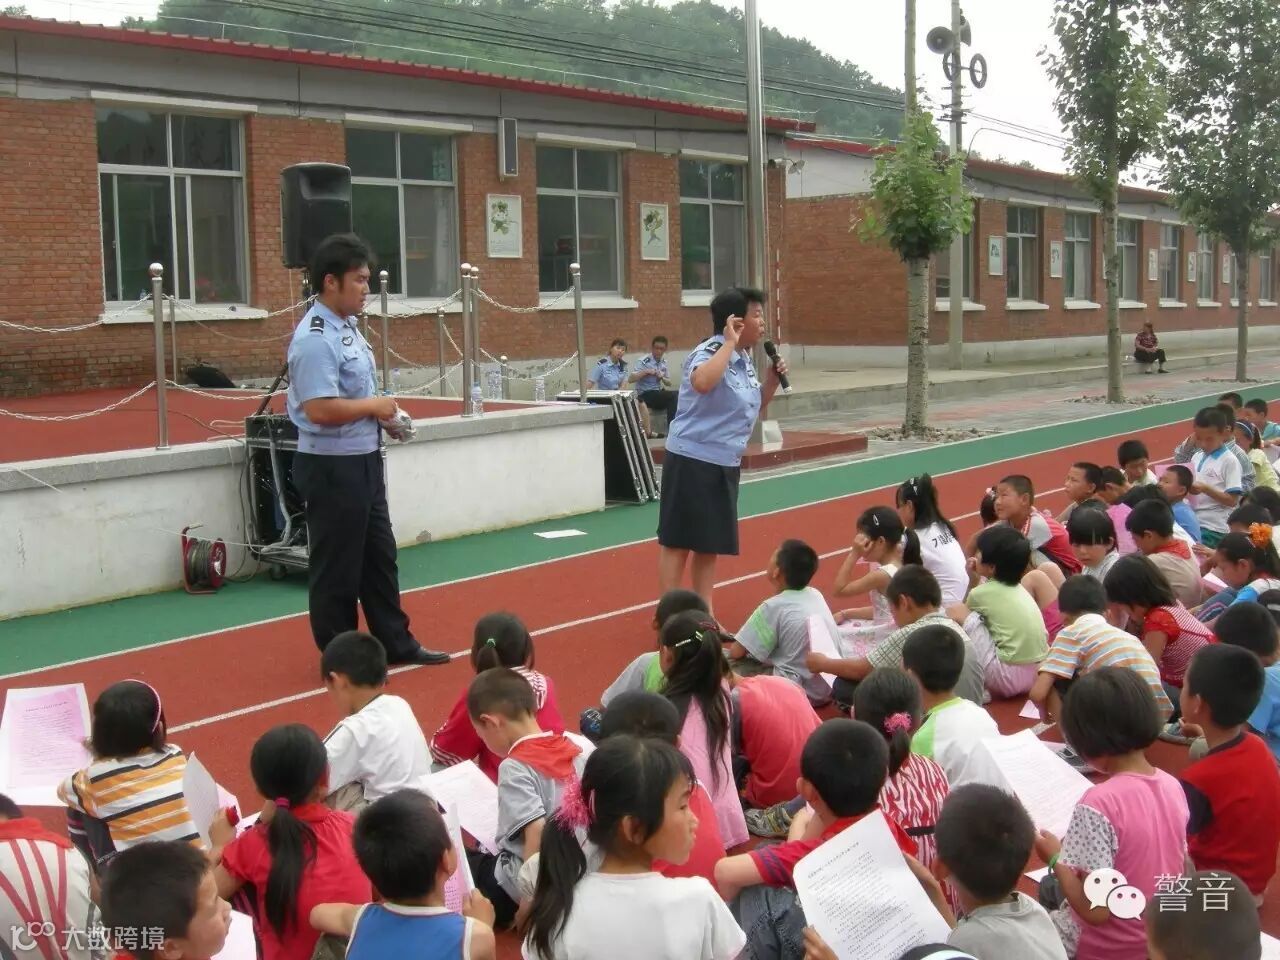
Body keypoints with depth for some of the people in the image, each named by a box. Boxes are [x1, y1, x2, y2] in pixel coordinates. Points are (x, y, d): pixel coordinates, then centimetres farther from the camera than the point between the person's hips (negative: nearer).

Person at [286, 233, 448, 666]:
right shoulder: (316, 339, -21)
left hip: (364, 461, 10)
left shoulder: (348, 327, 10)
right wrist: (374, 406, -16)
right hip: (331, 468, -10)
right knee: (337, 566, 3)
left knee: (380, 556, 18)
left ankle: (395, 642, 30)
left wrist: (383, 414, 3)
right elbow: (319, 408, -29)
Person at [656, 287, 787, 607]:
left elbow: (754, 408, 25)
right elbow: (702, 383, -41)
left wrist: (773, 378, 9)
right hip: (692, 463, -9)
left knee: (710, 544, 14)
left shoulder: (744, 360, 11)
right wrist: (729, 344, -30)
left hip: (723, 466, 9)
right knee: (677, 542, -1)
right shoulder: (710, 352, -16)